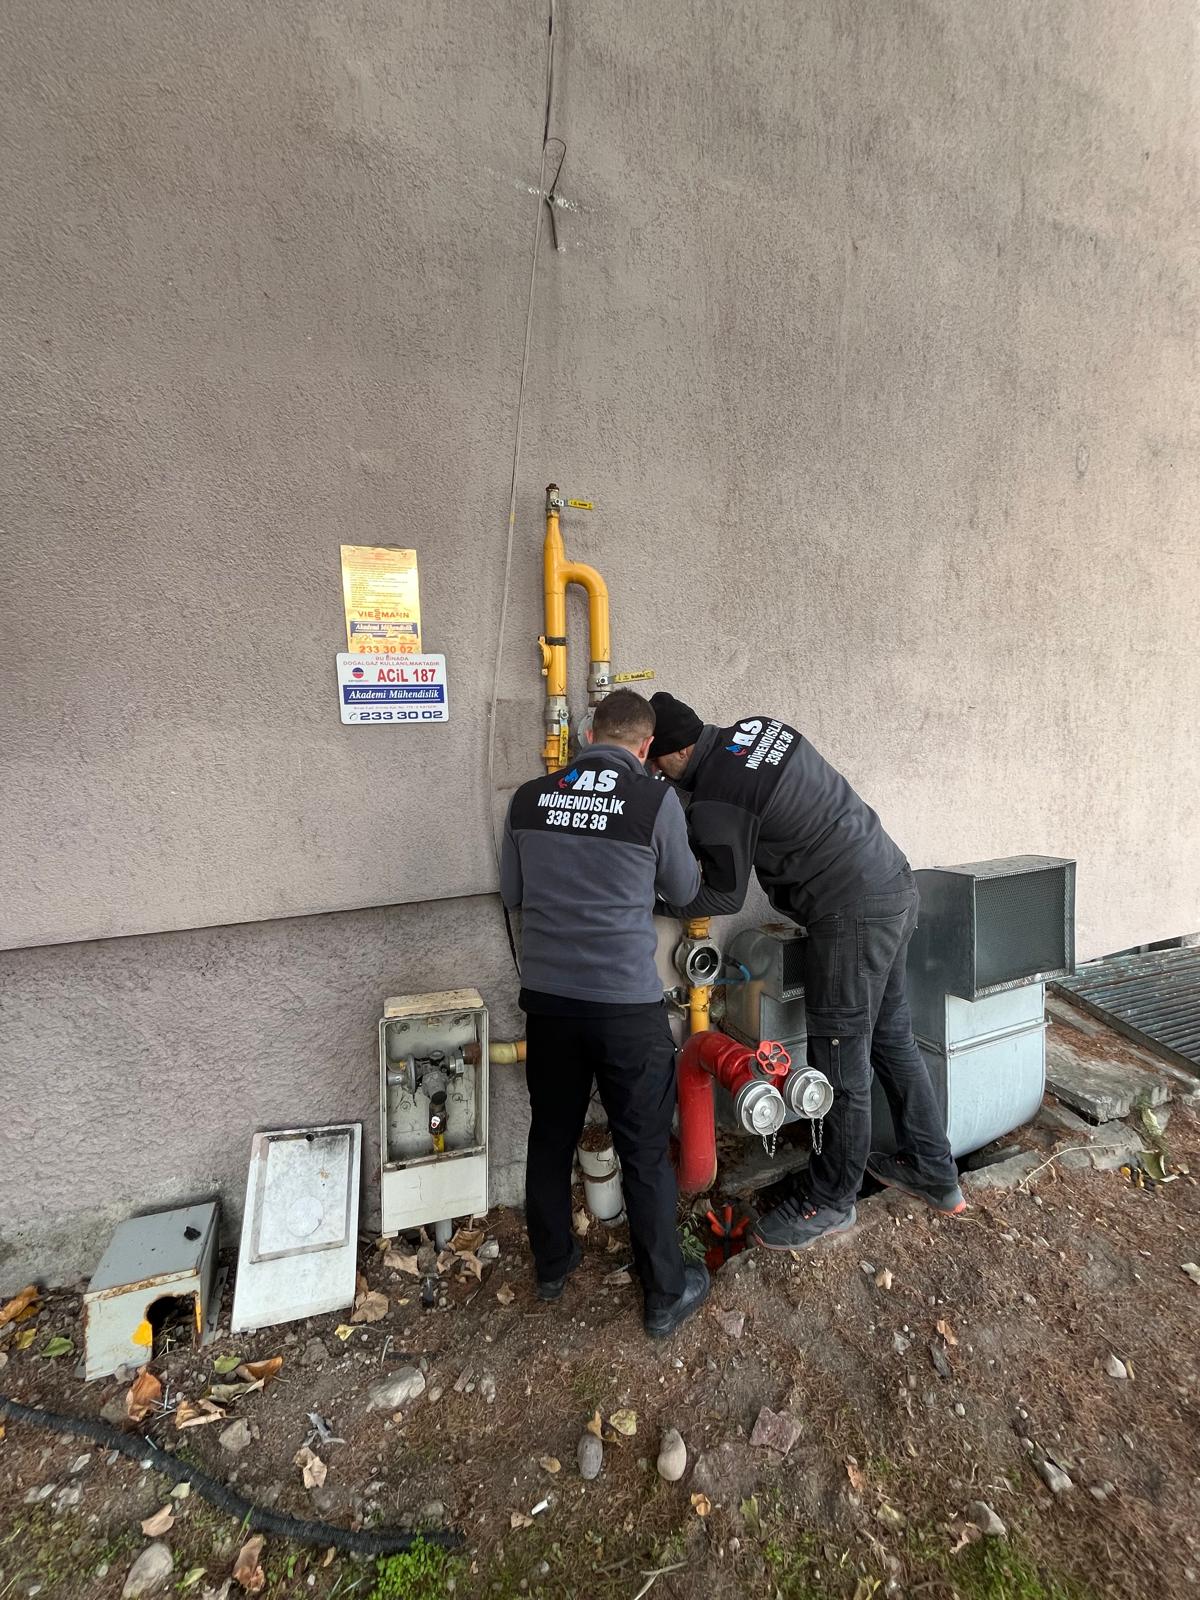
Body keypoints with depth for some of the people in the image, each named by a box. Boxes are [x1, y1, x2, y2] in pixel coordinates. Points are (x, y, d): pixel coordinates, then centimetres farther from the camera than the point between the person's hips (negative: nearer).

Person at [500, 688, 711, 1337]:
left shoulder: (528, 798, -1)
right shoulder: (657, 801, -12)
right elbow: (683, 889, 4)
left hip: (547, 996, 4)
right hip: (628, 1003, -4)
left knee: (551, 1137, 22)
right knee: (645, 1152, 14)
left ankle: (552, 1265, 43)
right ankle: (666, 1294, 32)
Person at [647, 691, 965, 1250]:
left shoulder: (715, 800, -19)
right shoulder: (759, 727, 5)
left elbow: (725, 896, -7)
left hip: (852, 915, -10)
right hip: (894, 885, 10)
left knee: (841, 1060, 6)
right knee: (892, 1038, 21)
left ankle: (830, 1200, 25)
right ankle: (933, 1171, 38)